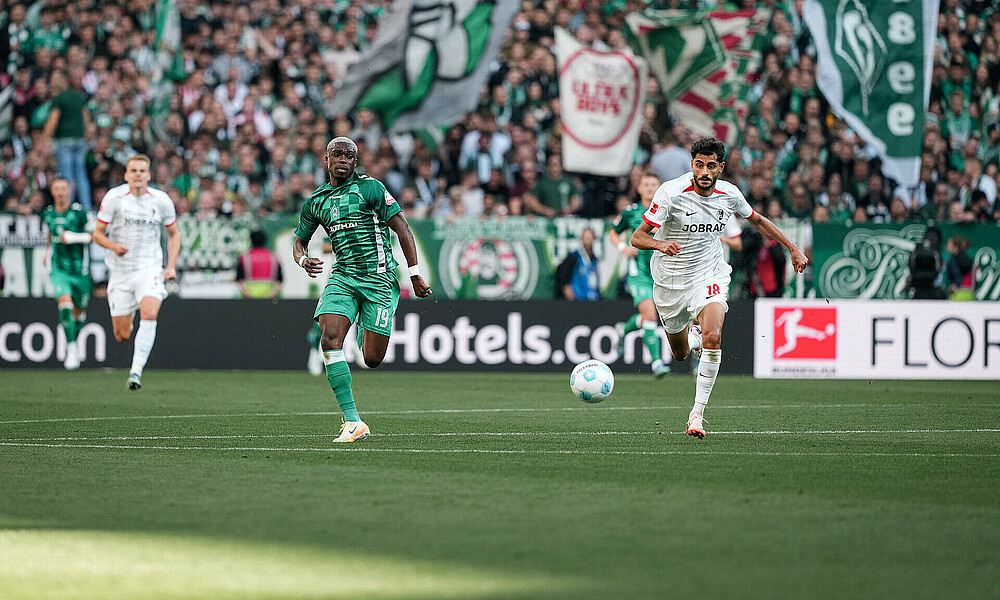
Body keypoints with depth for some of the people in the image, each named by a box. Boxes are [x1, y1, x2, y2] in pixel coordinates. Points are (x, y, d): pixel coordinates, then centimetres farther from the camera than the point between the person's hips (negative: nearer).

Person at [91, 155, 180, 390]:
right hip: (120, 271, 0)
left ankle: (136, 371, -26)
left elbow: (174, 233, 15)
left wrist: (171, 266, 3)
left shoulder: (161, 200, 1)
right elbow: (98, 234, 1)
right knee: (121, 335, 1)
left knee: (149, 314, -27)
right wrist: (113, 246, -20)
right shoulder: (114, 197, -4)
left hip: (150, 269, 0)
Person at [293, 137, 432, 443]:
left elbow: (402, 228, -3)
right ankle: (352, 422, -20)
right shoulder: (316, 201, 11)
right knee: (330, 339, -21)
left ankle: (367, 333, 37)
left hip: (378, 277, -3)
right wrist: (304, 261, -3)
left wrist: (415, 274, -7)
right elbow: (299, 242, 22)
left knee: (372, 359, -4)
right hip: (342, 277, 3)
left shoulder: (370, 188, -3)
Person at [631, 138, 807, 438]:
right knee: (680, 353, 13)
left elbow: (757, 221, 14)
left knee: (712, 337, -26)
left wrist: (793, 249, 12)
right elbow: (637, 236, -19)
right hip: (671, 278, 0)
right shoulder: (670, 192, -19)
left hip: (710, 275, 0)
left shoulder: (729, 194, -8)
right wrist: (660, 244, -41)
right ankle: (694, 334, 52)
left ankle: (697, 413, -18)